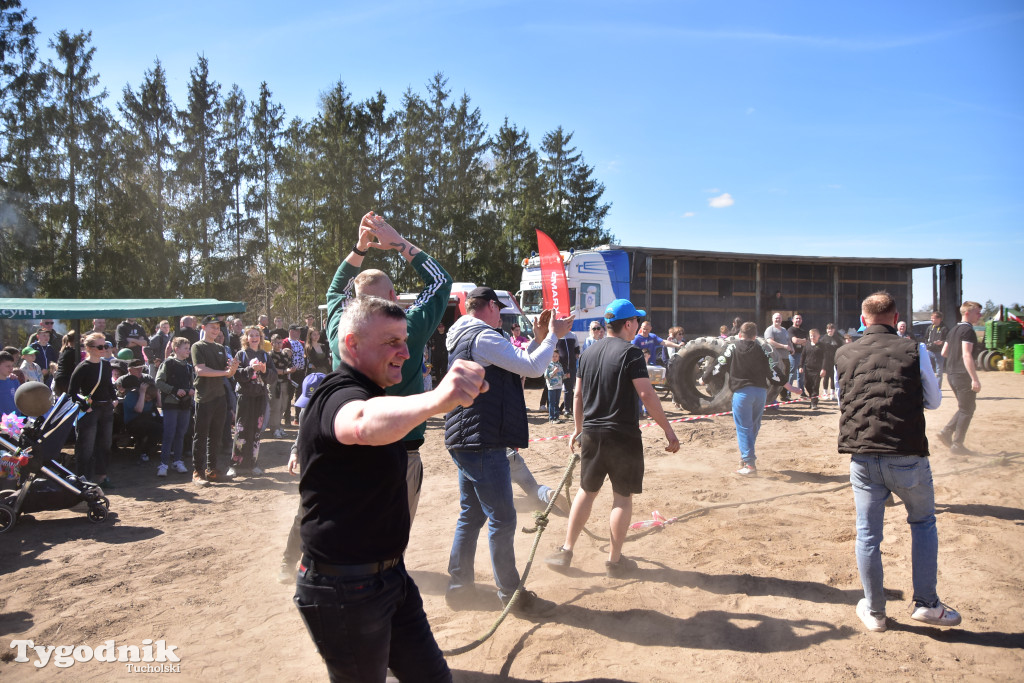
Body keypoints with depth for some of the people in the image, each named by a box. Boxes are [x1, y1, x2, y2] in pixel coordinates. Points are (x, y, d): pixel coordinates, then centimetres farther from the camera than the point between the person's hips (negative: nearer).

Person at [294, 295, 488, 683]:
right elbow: (364, 422, -49)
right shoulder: (339, 395, -23)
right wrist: (436, 399, -65)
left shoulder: (366, 391, 11)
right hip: (345, 591, -9)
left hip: (388, 575, 9)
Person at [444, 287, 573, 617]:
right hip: (482, 443, -10)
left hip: (465, 441, 11)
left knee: (471, 515, 17)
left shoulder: (461, 338, 18)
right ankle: (512, 595, 9)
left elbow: (518, 367, 20)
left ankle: (459, 588, 25)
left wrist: (538, 339, 12)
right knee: (501, 519, -1)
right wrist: (553, 336, -3)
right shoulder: (483, 337, -14)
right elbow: (532, 368, -16)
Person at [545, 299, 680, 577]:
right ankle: (615, 560, 15)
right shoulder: (630, 353, -11)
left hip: (591, 435, 6)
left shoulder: (589, 353, 8)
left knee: (586, 491, 17)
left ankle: (565, 552, 20)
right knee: (623, 497, 7)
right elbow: (646, 394, -17)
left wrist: (578, 429, 23)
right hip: (623, 436, -6)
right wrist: (668, 430, -12)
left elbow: (578, 395, 13)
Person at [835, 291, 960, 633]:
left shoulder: (843, 355, 4)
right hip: (908, 457, -1)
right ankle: (926, 603, 22)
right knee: (923, 522, 21)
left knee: (868, 533, 11)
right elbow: (934, 401, 9)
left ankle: (874, 611, 22)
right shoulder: (914, 351, -3)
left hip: (862, 458, 2)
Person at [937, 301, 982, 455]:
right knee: (967, 410, 0)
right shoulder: (968, 330, -14)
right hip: (963, 375, -9)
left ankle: (947, 432, 8)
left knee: (965, 408, 19)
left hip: (951, 374, 9)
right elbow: (967, 355, -23)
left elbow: (944, 352, 19)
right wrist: (975, 379, -25)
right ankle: (957, 445, 3)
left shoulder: (953, 330, 14)